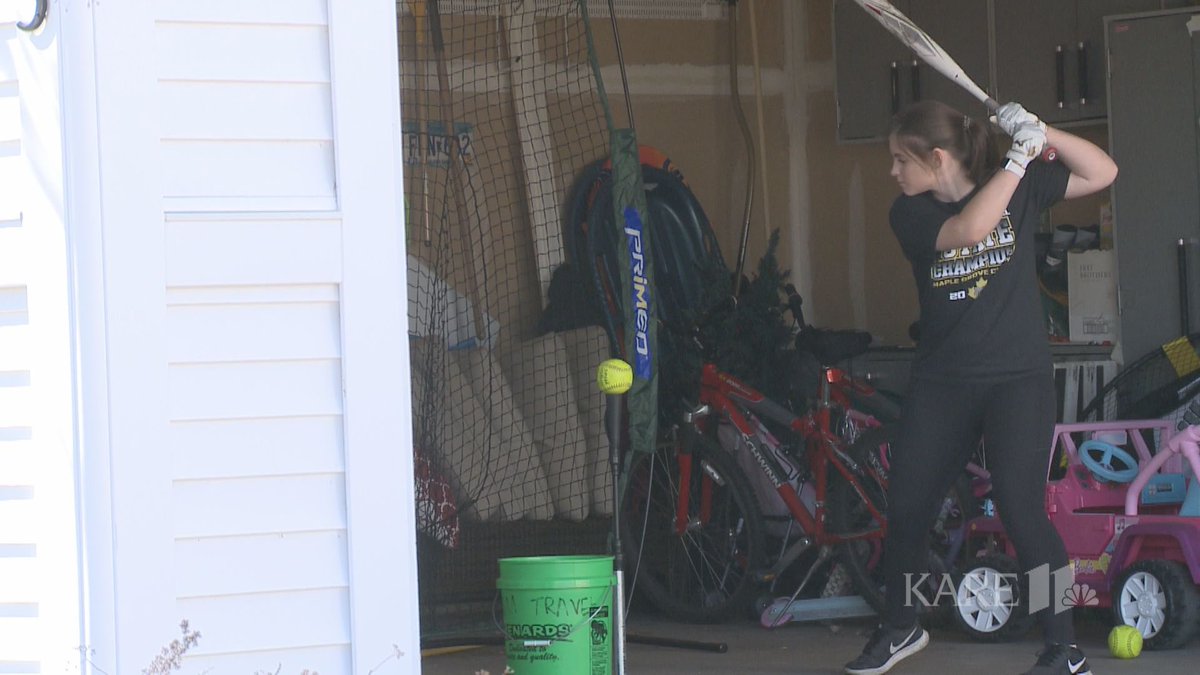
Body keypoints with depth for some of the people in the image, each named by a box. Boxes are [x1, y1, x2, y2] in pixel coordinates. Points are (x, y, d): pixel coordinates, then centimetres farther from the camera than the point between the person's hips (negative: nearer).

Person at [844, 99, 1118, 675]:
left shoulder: (1021, 187, 0)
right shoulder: (909, 214, -2)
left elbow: (1102, 173, -2)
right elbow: (967, 228, -21)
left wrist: (1040, 133, -15)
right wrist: (1020, 159, -22)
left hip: (1018, 377, -3)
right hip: (940, 383, 3)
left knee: (1020, 508, -16)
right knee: (906, 508, 4)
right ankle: (901, 627, 29)